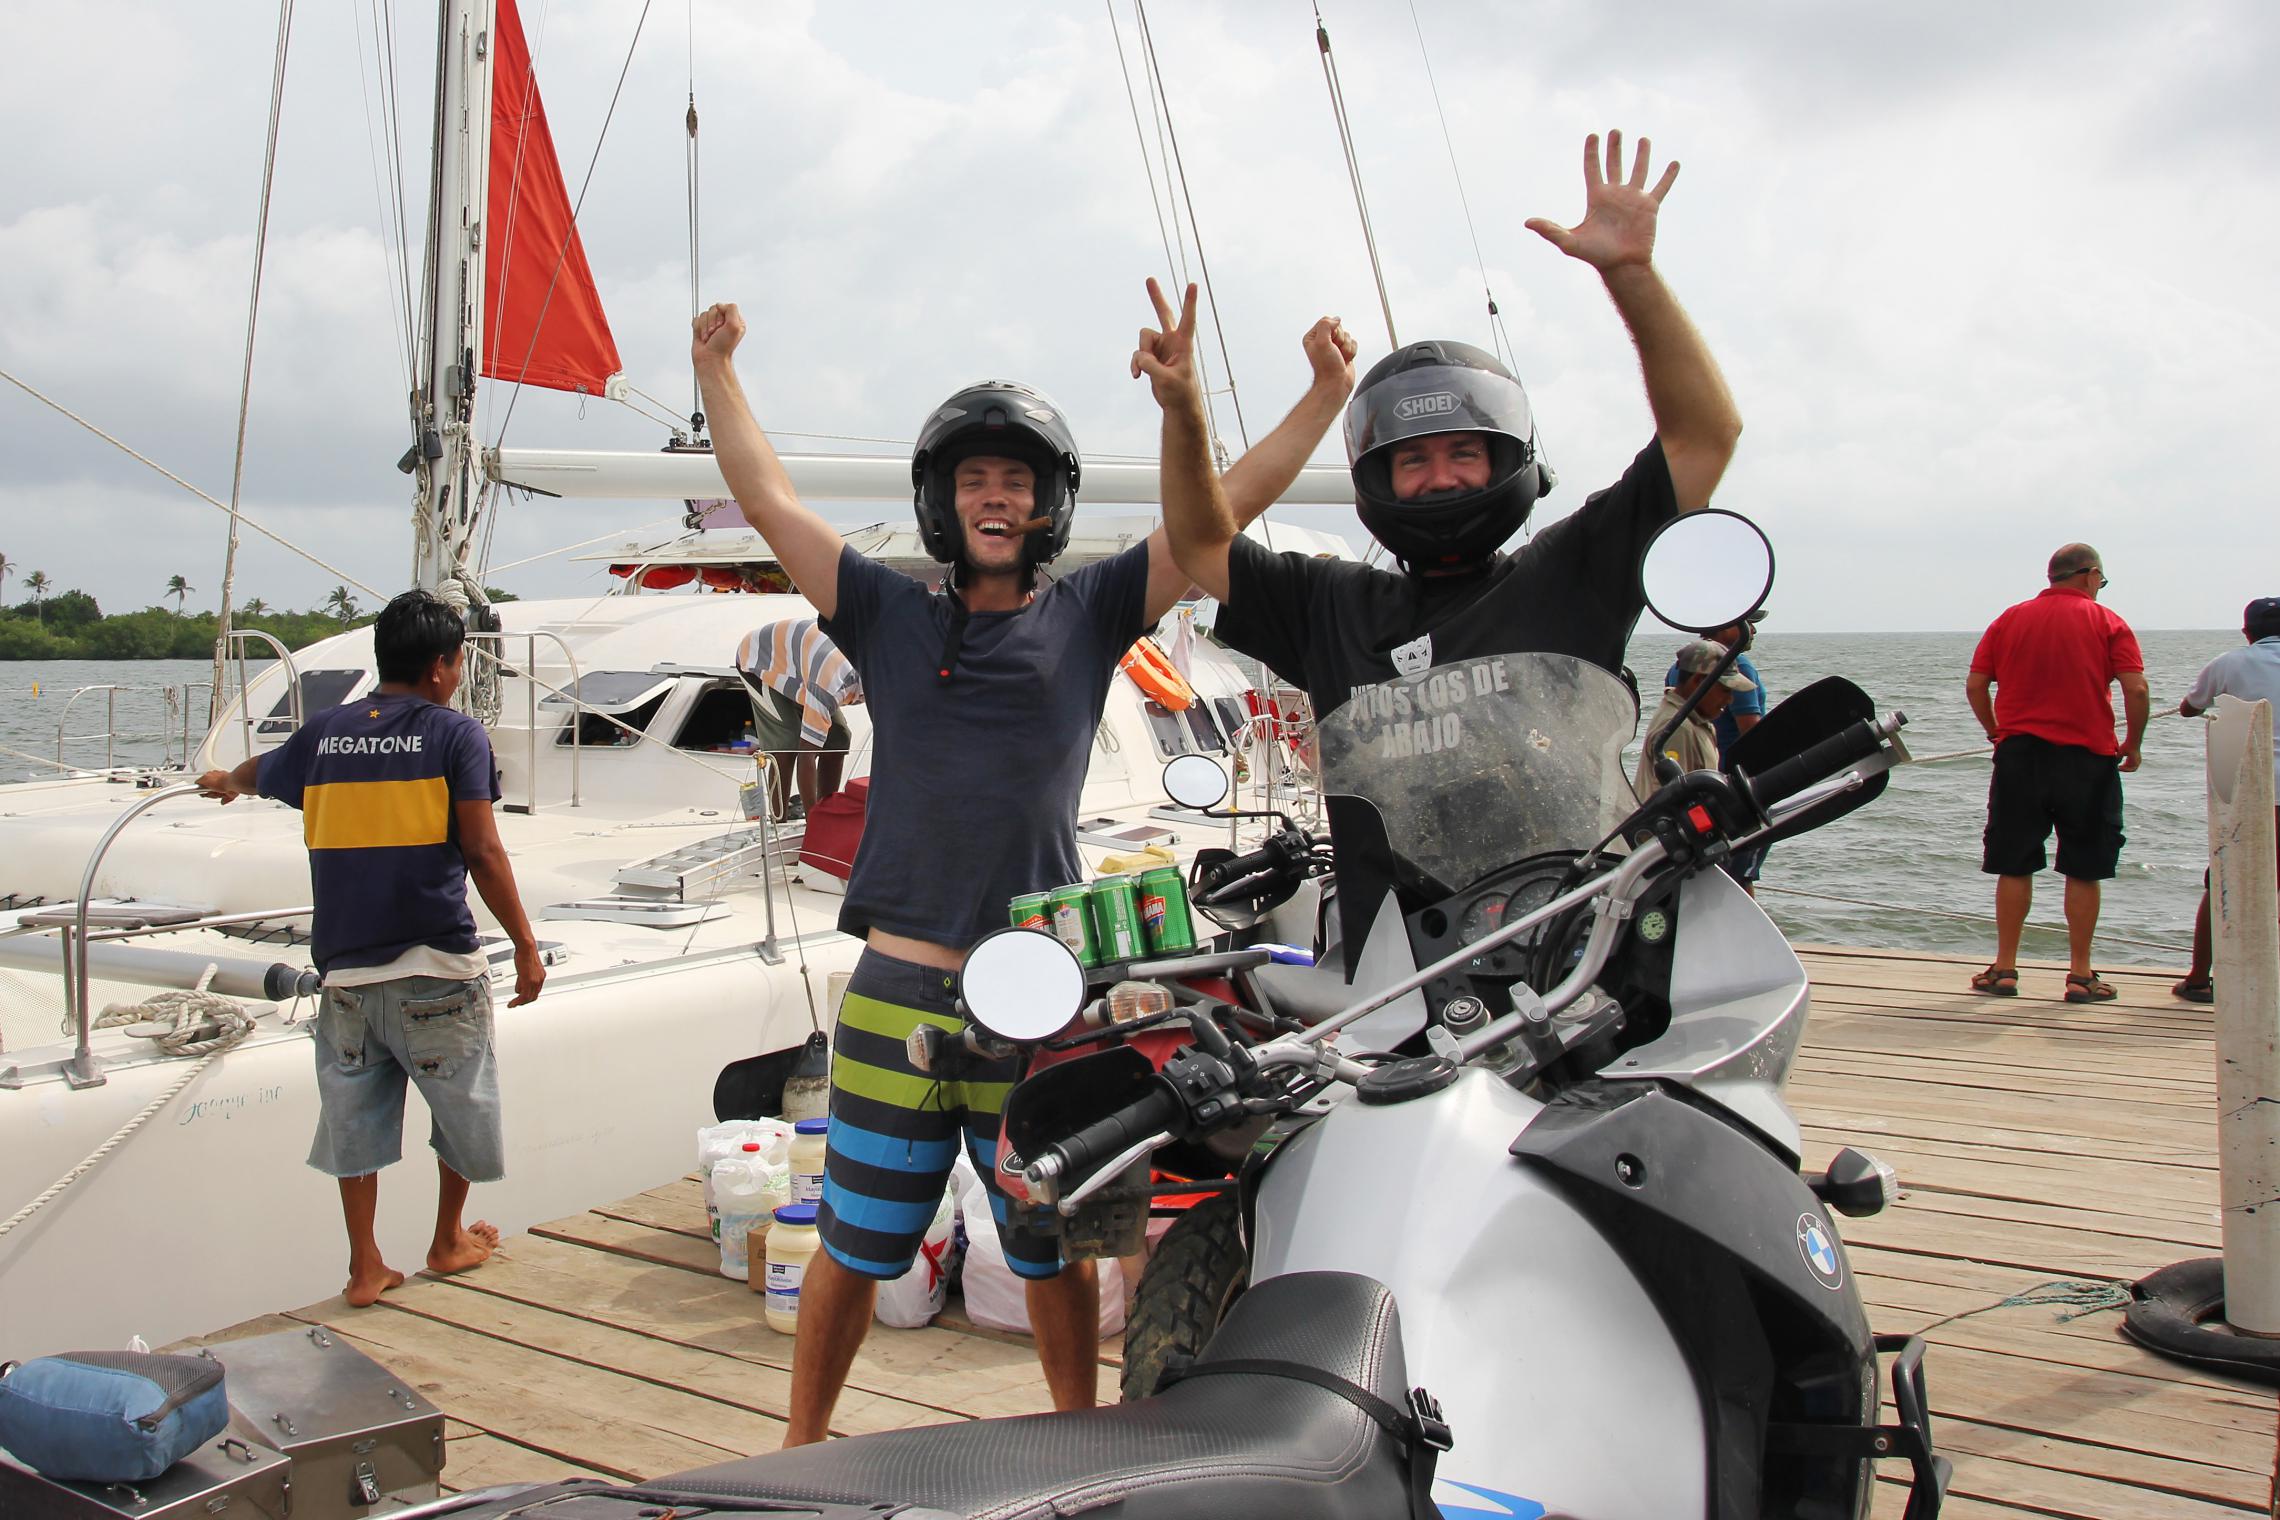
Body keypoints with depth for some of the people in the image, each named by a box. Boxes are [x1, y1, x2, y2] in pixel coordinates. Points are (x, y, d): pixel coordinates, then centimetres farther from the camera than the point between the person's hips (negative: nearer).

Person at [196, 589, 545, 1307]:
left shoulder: (323, 732, 8)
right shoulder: (455, 734, -6)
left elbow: (261, 773, 30)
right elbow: (482, 853, -11)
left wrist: (225, 782, 54)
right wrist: (526, 945, -5)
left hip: (347, 968, 4)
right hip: (436, 965, -4)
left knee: (355, 1118, 14)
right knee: (462, 1106, 17)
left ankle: (365, 1268, 20)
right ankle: (449, 1240, 31)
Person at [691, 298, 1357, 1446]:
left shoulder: (1088, 615, 7)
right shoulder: (890, 616, 9)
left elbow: (1225, 510, 6)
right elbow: (768, 503, 11)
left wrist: (1326, 396, 3)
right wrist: (717, 371, 13)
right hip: (896, 994, 0)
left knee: (1054, 1254, 14)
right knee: (850, 1250, 10)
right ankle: (800, 1450, 29)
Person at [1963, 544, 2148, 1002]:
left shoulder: (2010, 619, 7)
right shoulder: (2108, 623, -1)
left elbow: (1975, 685, 6)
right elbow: (2136, 689, -9)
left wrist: (1997, 733, 17)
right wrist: (2132, 745, 3)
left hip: (2019, 756, 2)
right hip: (2087, 758, -2)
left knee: (2014, 866, 8)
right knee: (2083, 870, 5)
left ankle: (2005, 969, 10)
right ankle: (2081, 975, 7)